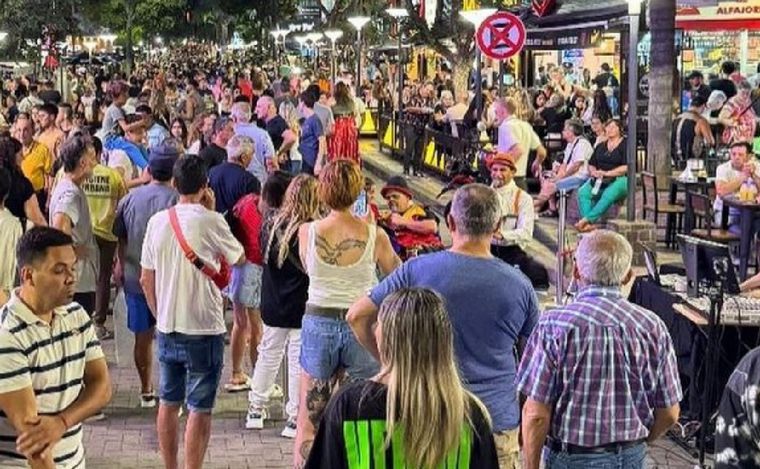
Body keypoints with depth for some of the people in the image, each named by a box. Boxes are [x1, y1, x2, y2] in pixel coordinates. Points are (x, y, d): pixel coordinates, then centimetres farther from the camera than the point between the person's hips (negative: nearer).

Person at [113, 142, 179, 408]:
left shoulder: (130, 199, 1)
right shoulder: (176, 200, -13)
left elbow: (121, 237, 10)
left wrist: (121, 265, 23)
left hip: (134, 276, 4)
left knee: (143, 336, 13)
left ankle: (146, 392, 22)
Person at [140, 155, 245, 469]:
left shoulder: (157, 221, 0)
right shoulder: (210, 222, -13)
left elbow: (146, 280, 6)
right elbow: (239, 259, 4)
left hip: (167, 328, 5)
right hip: (204, 329, -5)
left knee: (168, 402, 16)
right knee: (199, 409, 2)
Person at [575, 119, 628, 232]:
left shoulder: (625, 145, 3)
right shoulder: (601, 146, 23)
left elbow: (626, 168, -10)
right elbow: (591, 164, 22)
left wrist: (607, 173, -14)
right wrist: (593, 172, -3)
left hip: (619, 180, -6)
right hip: (599, 181, 6)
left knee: (608, 195, -39)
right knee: (583, 192, -25)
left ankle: (587, 219, -42)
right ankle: (589, 224, -39)